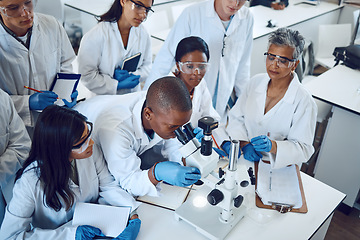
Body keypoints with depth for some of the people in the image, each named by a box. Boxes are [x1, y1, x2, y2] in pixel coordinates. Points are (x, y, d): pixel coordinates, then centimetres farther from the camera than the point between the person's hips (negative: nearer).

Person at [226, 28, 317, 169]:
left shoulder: (304, 101, -10)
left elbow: (303, 148, -10)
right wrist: (244, 144, -8)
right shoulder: (256, 82, 5)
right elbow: (236, 116, 9)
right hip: (245, 161, 3)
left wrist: (273, 146, -28)